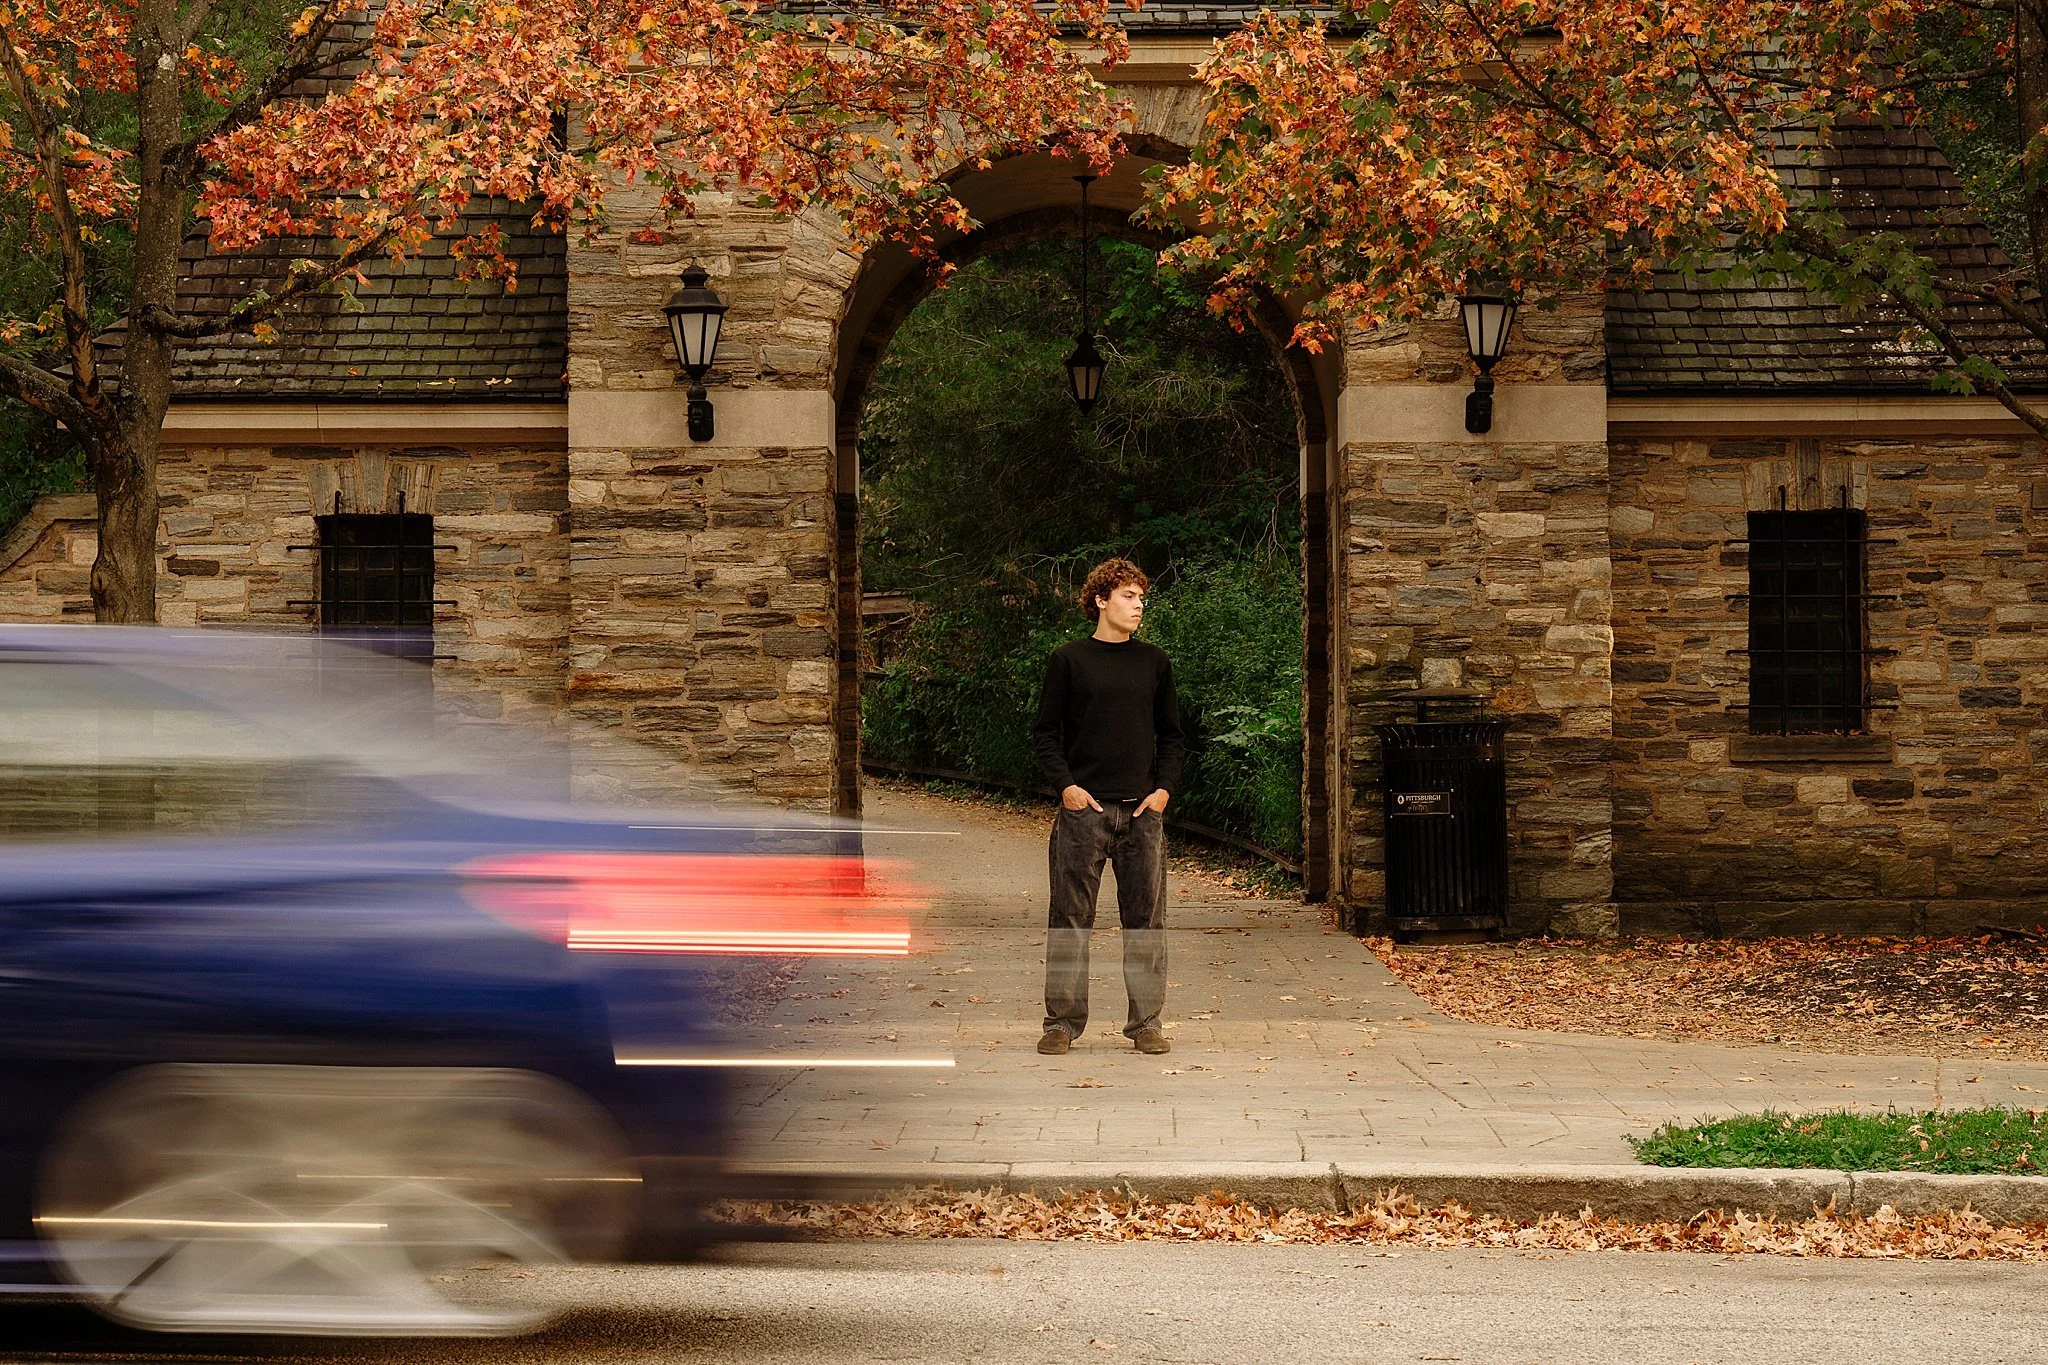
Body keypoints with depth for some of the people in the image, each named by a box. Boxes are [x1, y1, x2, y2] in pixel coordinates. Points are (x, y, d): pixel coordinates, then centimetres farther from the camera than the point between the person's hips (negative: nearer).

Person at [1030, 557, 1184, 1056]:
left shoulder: (1154, 662, 10)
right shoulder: (1069, 660, 3)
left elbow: (1171, 734, 15)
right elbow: (1045, 731, 4)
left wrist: (1164, 788, 0)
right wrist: (1065, 785, -8)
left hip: (1142, 810, 2)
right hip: (1083, 808, -2)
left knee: (1145, 918, 2)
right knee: (1070, 917, 0)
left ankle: (1146, 1022, 8)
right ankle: (1062, 1022, 6)